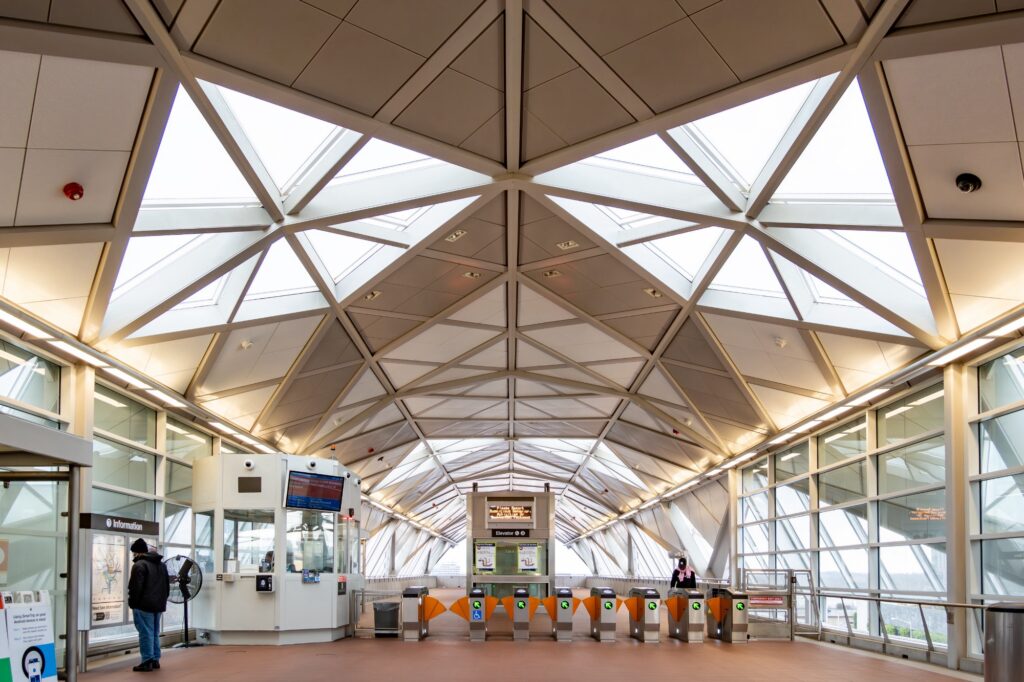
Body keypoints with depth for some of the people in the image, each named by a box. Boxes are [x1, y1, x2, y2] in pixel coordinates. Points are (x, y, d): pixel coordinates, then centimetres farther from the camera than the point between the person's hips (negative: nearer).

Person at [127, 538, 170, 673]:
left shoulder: (139, 565, -11)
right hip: (158, 605, 8)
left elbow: (135, 587, -16)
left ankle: (147, 662, -6)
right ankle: (155, 660, 17)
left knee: (146, 633, -6)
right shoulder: (161, 564, 17)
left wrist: (132, 604, -7)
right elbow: (167, 586, 20)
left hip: (144, 606, -8)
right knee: (155, 633, 14)